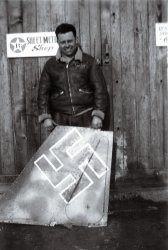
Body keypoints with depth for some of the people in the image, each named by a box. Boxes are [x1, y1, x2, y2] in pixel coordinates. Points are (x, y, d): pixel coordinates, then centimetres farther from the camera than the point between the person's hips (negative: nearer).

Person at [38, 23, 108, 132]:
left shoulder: (89, 61, 4)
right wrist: (46, 117, 0)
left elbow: (100, 89, 1)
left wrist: (97, 115, -8)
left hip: (86, 120, -1)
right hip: (60, 122, 1)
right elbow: (43, 92, 10)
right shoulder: (50, 65, 9)